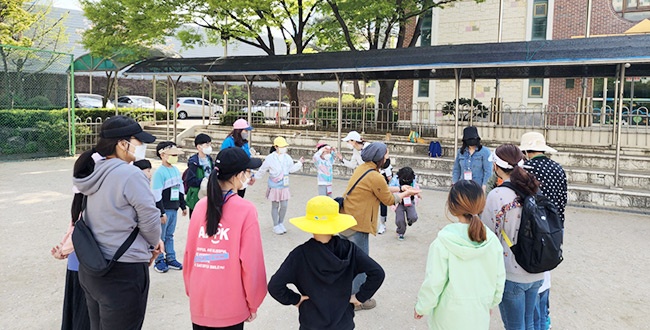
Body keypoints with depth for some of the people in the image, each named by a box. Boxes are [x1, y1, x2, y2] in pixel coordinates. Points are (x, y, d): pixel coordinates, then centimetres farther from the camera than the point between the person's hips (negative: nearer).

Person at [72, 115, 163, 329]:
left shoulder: (95, 171, 4)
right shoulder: (130, 174, -20)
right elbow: (150, 218, -16)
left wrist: (148, 242, 8)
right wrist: (153, 244, 5)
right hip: (123, 272, -8)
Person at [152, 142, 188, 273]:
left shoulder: (176, 170, 10)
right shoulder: (160, 172, -13)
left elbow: (181, 189, 19)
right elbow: (157, 194, -16)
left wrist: (183, 206, 21)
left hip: (174, 208, 7)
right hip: (164, 209, -7)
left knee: (169, 235, 16)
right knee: (160, 236, 3)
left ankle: (171, 259, 23)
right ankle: (159, 261, 14)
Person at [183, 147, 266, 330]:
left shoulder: (200, 205, -2)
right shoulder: (246, 210, -15)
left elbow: (189, 253, 4)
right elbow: (250, 261, -13)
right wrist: (253, 303, -1)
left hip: (199, 302, 4)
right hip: (230, 306, -4)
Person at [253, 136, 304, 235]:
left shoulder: (287, 157, 0)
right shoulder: (270, 158, -13)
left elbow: (291, 169, 13)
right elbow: (262, 170, 0)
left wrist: (299, 163, 2)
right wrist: (255, 178, 10)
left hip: (284, 186, 4)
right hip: (274, 187, -4)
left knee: (284, 205, 5)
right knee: (275, 206, 7)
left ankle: (281, 223, 27)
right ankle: (276, 226, 20)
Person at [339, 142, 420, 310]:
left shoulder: (362, 169, 6)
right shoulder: (375, 177, -20)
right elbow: (389, 200, -6)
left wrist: (400, 188, 17)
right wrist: (405, 194, 10)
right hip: (357, 225, -9)